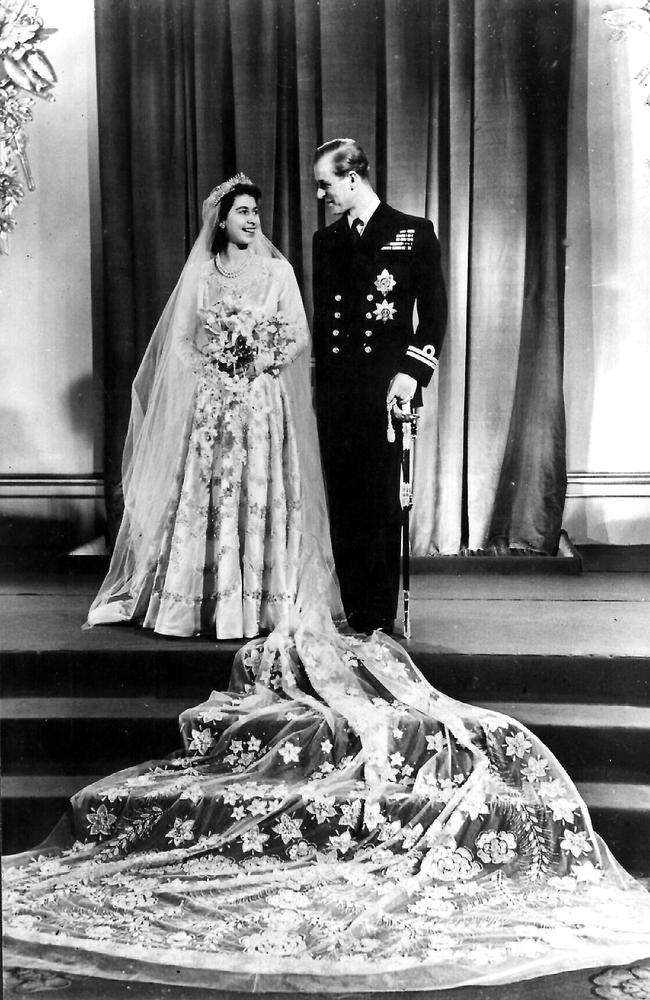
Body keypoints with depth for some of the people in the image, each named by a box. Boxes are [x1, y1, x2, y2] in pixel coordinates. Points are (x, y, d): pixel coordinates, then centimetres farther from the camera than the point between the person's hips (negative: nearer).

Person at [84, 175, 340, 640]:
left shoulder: (278, 270, 7)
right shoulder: (199, 274, 8)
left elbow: (299, 336, 5)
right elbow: (179, 341, 8)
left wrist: (262, 361, -8)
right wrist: (212, 371, -5)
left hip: (263, 401, 0)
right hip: (209, 402, 1)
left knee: (259, 497, -2)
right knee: (204, 498, -2)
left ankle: (261, 603, 6)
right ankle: (205, 602, 8)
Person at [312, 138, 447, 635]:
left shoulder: (414, 233, 4)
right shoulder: (325, 240, 17)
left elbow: (435, 311, 1)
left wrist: (411, 372, -11)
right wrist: (319, 379, 10)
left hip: (385, 388, -4)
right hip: (334, 391, 4)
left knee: (382, 505, -4)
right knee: (344, 506, 4)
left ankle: (382, 619, 6)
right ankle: (353, 616, 13)